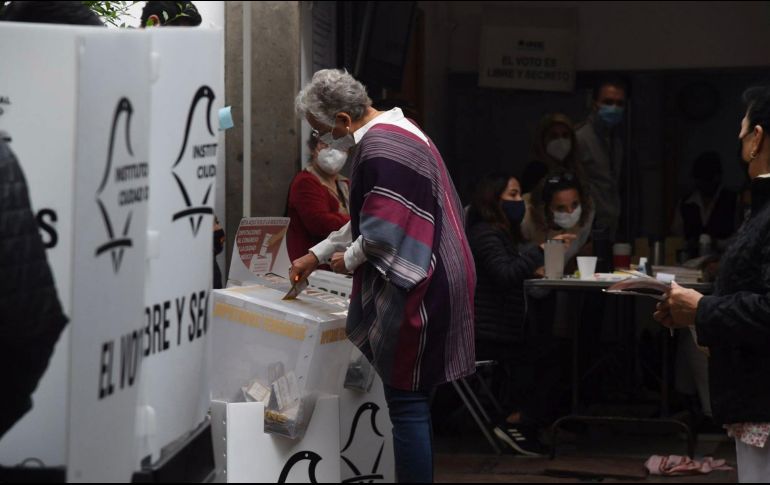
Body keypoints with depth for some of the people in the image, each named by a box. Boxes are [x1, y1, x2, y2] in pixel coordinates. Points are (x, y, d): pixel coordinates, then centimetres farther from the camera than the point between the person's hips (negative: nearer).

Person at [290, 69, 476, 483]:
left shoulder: (381, 150, -20)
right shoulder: (393, 131, 15)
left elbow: (383, 232, -23)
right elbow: (369, 218, 25)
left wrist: (349, 259, -4)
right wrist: (317, 254, 26)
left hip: (413, 292, -11)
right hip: (425, 288, 11)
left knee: (405, 403, -4)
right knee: (410, 400, 15)